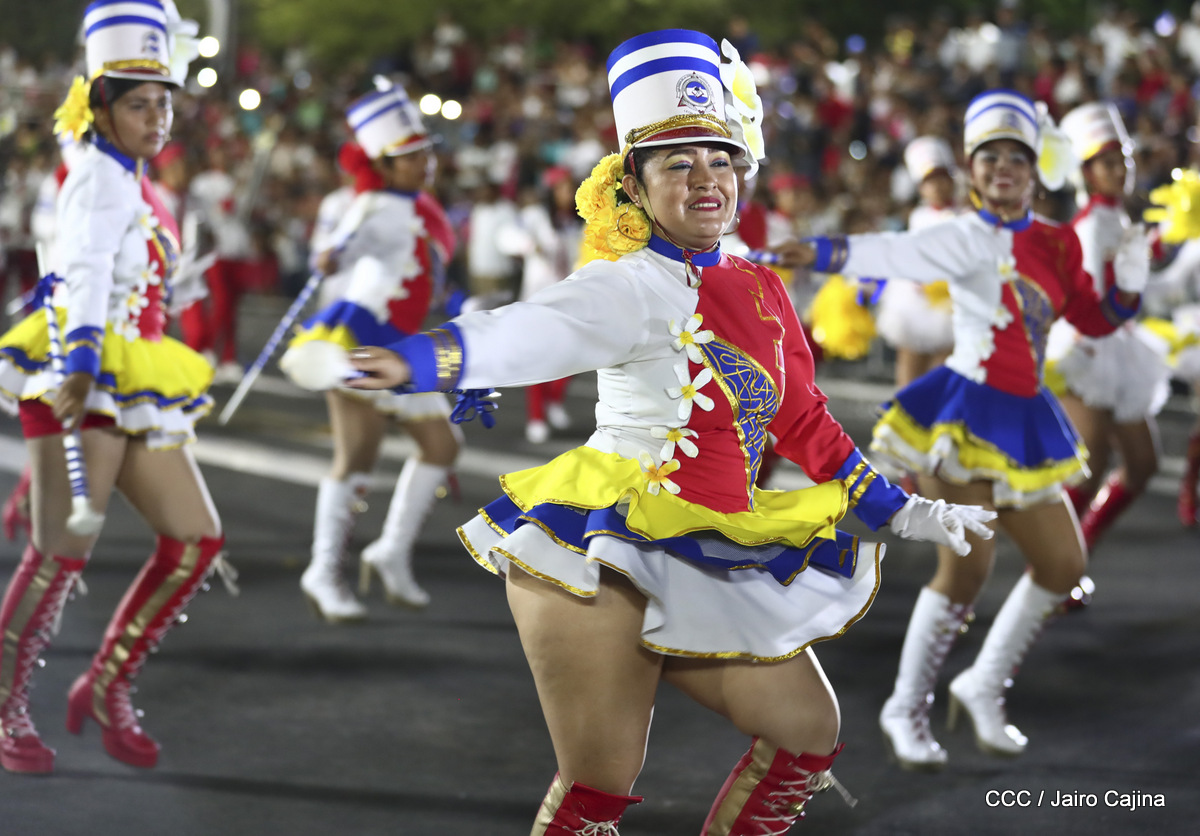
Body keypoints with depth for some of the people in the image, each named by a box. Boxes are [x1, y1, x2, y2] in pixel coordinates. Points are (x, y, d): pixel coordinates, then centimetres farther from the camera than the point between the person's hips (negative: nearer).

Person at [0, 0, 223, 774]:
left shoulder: (132, 181, 17)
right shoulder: (100, 177, -10)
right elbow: (85, 275, -27)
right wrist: (80, 366, -40)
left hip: (131, 387, 9)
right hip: (82, 380, -9)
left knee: (197, 539, 4)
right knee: (62, 554, -10)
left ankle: (107, 686, 13)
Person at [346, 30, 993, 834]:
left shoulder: (761, 292, 12)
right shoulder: (638, 286, -11)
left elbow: (804, 421, 22)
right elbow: (543, 328, -30)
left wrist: (902, 511, 27)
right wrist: (422, 357, -50)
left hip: (707, 569, 8)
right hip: (607, 559, -7)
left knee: (811, 735, 12)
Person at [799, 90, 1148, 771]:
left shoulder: (1057, 243, 9)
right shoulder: (972, 239, -8)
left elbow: (1093, 319, 18)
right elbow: (893, 255, -22)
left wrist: (1130, 283, -1)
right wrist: (812, 251, -36)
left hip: (1024, 420, 7)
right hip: (968, 410, -7)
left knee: (1064, 565, 10)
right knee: (968, 569, -11)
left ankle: (984, 687, 26)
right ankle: (907, 708, 7)